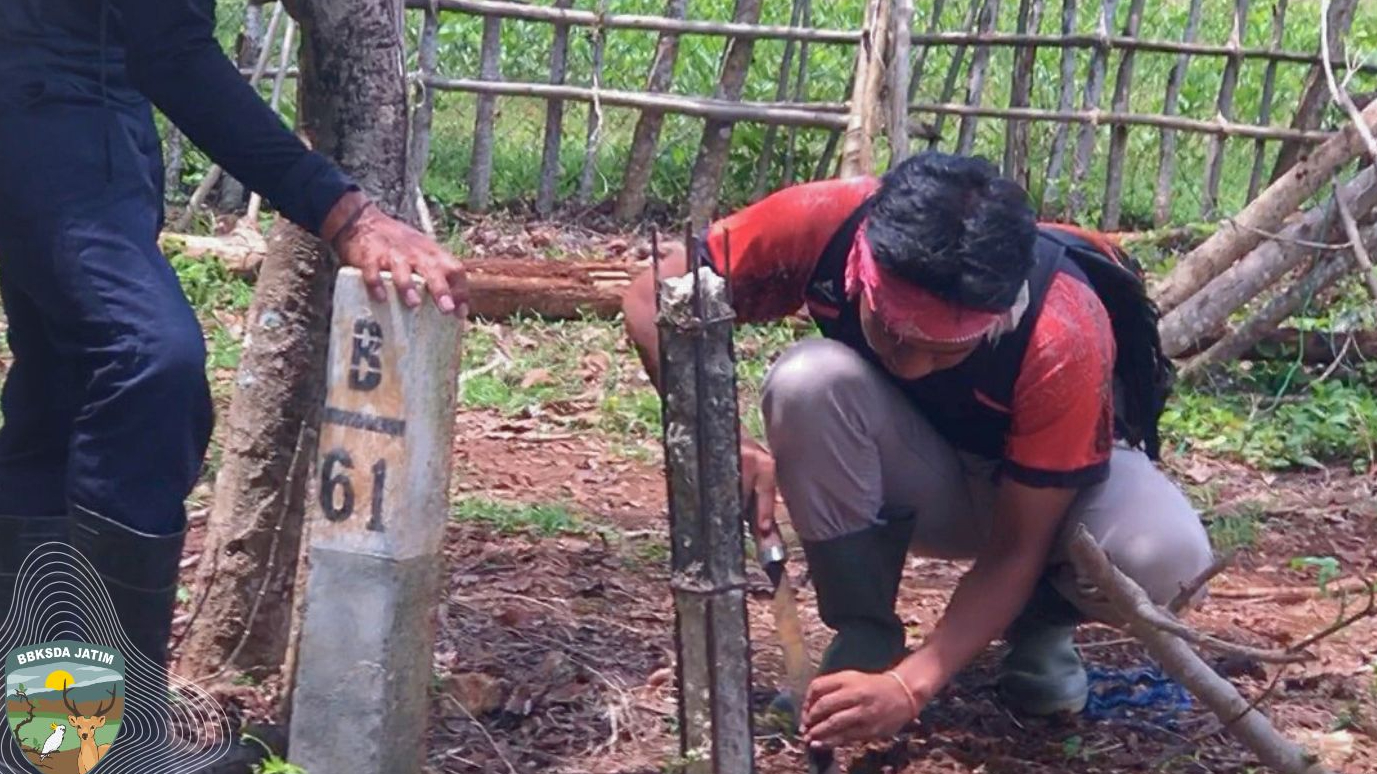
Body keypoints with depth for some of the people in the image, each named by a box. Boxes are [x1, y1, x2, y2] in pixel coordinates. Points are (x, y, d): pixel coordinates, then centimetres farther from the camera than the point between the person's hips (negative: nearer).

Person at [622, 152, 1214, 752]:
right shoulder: (825, 223, -31)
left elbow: (1016, 549, -28)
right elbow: (654, 297, -21)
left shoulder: (1063, 338, -35)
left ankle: (1040, 623, -1)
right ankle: (865, 634, -13)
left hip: (1046, 480, -2)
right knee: (809, 381, -32)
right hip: (909, 485, 2)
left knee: (1164, 558, -35)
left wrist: (910, 685, -39)